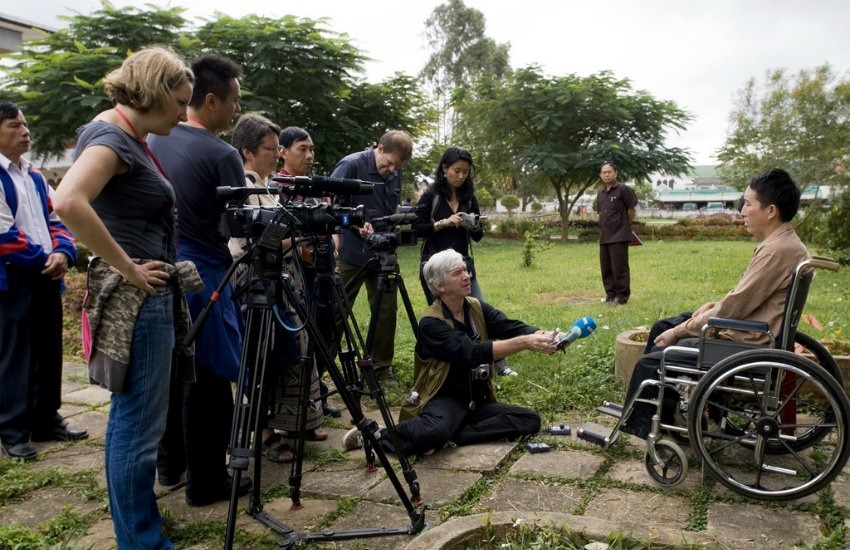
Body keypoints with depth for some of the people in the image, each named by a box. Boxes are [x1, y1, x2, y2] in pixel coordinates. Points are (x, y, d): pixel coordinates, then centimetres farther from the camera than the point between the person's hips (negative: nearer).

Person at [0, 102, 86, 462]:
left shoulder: (35, 177, 15)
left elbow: (56, 221, 14)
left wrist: (63, 253, -5)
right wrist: (44, 259, -12)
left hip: (47, 278, 7)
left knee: (49, 353, 12)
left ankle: (46, 421, 23)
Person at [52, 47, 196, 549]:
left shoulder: (133, 138, 13)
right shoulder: (111, 136, -15)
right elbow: (69, 203, -32)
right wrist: (127, 269, -24)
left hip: (151, 296, 10)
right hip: (136, 298, -10)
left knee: (134, 417, 19)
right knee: (139, 423, -2)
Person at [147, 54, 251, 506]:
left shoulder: (153, 142, 8)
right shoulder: (221, 154, -14)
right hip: (204, 275, -8)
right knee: (207, 378, 1)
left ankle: (171, 460, 32)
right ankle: (206, 480, 10)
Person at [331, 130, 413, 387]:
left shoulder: (395, 175, 9)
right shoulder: (351, 165, -11)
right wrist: (357, 224, -23)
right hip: (352, 253, -6)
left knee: (386, 312, 7)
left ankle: (382, 368, 20)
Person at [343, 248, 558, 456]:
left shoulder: (477, 308, 3)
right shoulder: (431, 323, -18)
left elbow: (512, 327, -11)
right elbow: (472, 353, -30)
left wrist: (543, 336, -32)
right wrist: (525, 343, -38)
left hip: (476, 401, 7)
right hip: (444, 400, -7)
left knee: (530, 420, -15)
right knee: (435, 431, -39)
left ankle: (451, 438, -16)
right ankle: (378, 435, -9)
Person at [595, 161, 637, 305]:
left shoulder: (623, 189, -9)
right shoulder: (600, 192, 12)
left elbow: (631, 210, -5)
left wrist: (624, 225, 4)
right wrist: (604, 226, 13)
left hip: (619, 235, -7)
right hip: (604, 236, 7)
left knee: (619, 267, -3)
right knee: (606, 267, 11)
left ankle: (622, 295, 6)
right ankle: (610, 293, 22)